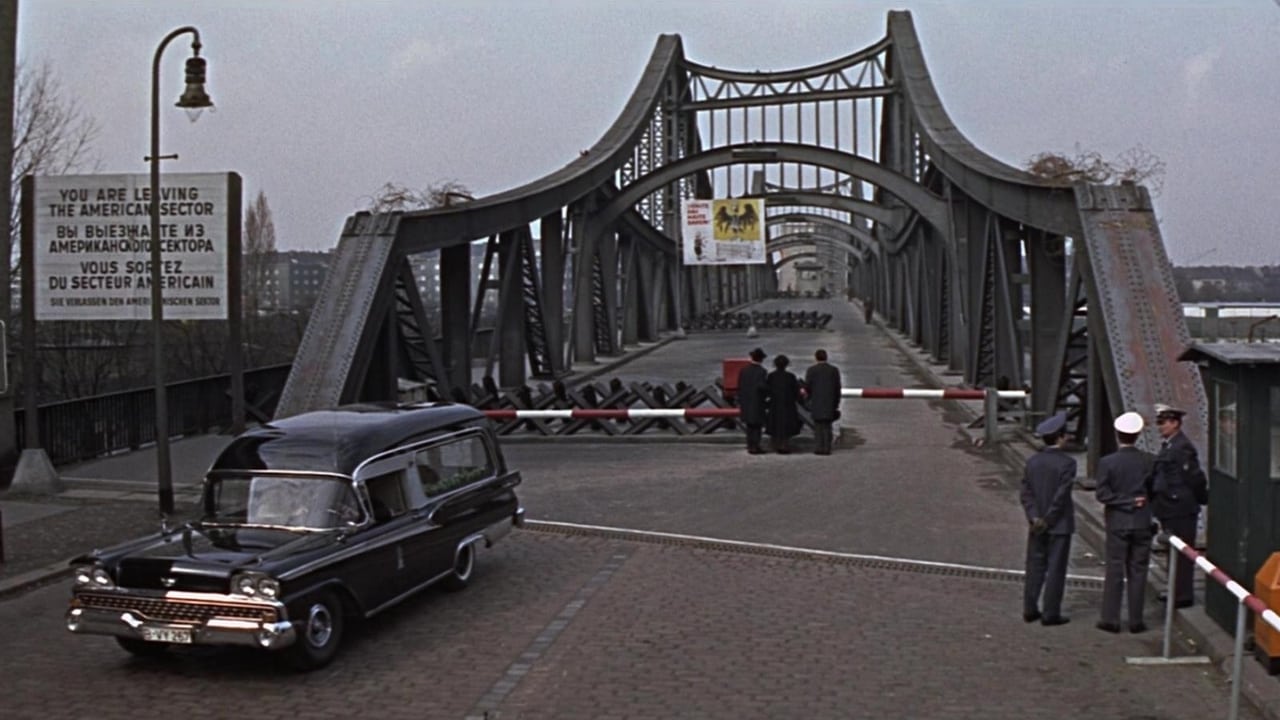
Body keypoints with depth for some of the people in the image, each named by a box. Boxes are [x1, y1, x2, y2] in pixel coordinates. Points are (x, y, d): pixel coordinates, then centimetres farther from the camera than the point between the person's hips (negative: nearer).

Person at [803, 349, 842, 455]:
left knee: (818, 425, 3)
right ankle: (827, 448, 1)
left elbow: (807, 387, -6)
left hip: (816, 402, -2)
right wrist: (836, 404, 9)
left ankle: (820, 447, -4)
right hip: (830, 402, 2)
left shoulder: (811, 370, -4)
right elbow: (837, 388, 3)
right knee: (827, 425, 7)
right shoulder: (834, 370, 3)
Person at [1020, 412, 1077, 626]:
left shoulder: (1033, 462, 3)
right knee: (1056, 568, 2)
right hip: (1060, 524, -5)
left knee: (1035, 566, 12)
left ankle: (1030, 610, 16)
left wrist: (1035, 518, -5)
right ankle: (1051, 614, 5)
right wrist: (1047, 521, -12)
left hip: (1036, 524, 5)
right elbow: (1061, 496, -18)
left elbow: (1026, 493, -1)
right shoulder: (1067, 463, -14)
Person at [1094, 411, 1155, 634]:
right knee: (1137, 571, 8)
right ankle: (1136, 621, 11)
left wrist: (1125, 502, -6)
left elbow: (1102, 494, -13)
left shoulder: (1107, 462, -10)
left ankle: (1110, 619, 7)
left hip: (1117, 523, -2)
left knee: (1115, 571, 5)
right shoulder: (1148, 460, -5)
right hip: (1142, 522, 2)